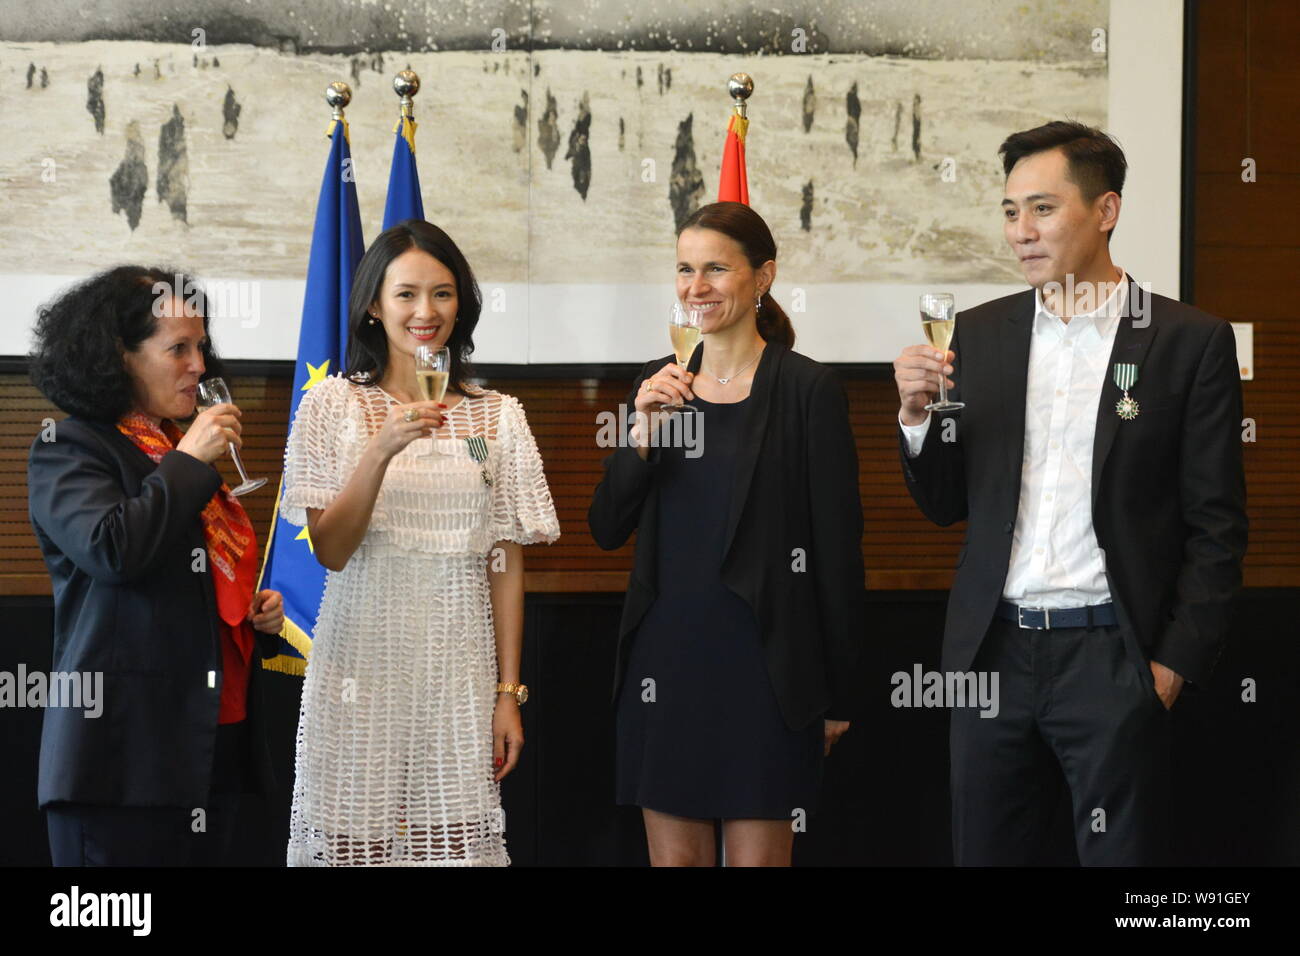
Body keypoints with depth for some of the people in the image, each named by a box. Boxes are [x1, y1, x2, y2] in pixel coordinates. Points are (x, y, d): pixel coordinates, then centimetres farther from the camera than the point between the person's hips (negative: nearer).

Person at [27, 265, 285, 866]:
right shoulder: (69, 450, -4)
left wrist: (260, 613, 11)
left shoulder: (184, 452, 19)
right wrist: (187, 462, -12)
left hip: (217, 746, 8)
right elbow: (113, 549, -23)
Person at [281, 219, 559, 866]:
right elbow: (330, 549, -7)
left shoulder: (497, 416, 7)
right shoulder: (333, 405, 1)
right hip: (361, 662, -1)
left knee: (453, 837, -2)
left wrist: (508, 692, 2)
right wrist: (383, 449, -21)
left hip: (458, 666, 1)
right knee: (358, 835, -1)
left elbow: (506, 562, 7)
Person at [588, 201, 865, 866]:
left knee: (758, 855, 0)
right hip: (665, 655, 5)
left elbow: (838, 546, -5)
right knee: (674, 855, 9)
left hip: (762, 662, -4)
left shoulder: (806, 390, -6)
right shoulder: (658, 383, 8)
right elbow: (607, 530, 6)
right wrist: (643, 434, -11)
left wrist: (837, 693, -4)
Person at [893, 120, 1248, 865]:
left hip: (1113, 657, -3)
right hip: (995, 653, 4)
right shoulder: (977, 336, 9)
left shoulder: (1191, 341, -2)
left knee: (1121, 854, 3)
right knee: (985, 852, 9)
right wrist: (917, 413, -6)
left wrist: (1177, 662, -9)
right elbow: (945, 504, 12)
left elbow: (1216, 524, -2)